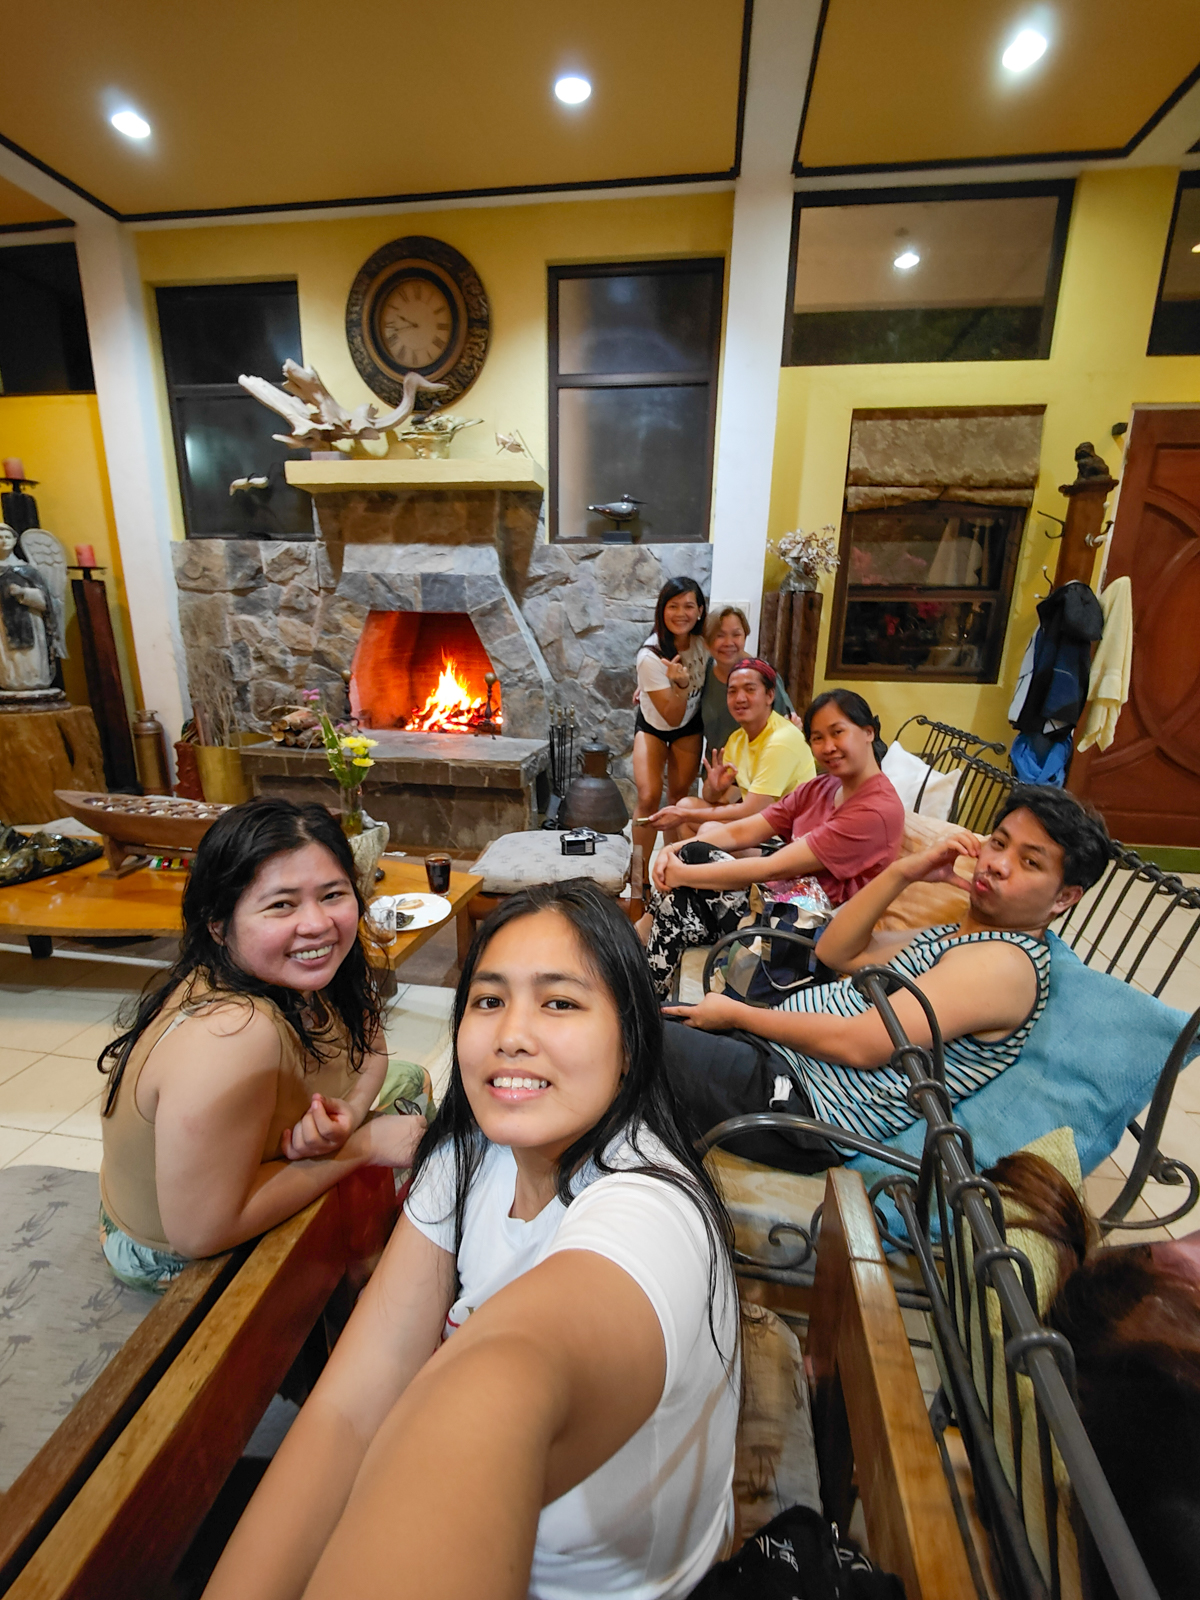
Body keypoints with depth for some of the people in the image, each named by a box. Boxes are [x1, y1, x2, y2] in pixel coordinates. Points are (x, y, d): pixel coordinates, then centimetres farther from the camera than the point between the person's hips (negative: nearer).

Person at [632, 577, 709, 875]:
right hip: (653, 725, -3)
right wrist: (680, 683, -44)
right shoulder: (650, 657, -31)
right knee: (648, 798, -16)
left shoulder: (704, 640, -18)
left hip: (690, 727, 4)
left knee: (679, 797, 8)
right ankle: (641, 874, -1)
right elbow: (672, 717, -28)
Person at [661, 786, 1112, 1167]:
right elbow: (835, 951, 13)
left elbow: (859, 1044, -21)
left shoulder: (1006, 963, -14)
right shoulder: (953, 935, 16)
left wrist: (735, 1014, -12)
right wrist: (902, 872, 2)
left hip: (798, 1102, -9)